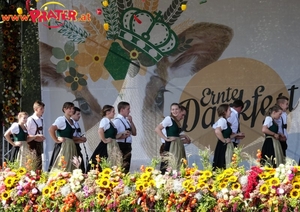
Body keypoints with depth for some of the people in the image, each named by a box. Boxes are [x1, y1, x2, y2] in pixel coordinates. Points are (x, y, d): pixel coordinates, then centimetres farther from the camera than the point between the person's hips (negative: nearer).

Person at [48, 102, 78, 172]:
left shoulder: (72, 121, 16)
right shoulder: (61, 119, -9)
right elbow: (51, 129, -21)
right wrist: (56, 140, -16)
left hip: (71, 146, 9)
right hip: (63, 146, -9)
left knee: (70, 167, 6)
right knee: (61, 167, -12)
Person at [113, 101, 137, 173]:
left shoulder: (126, 120, 14)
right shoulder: (117, 121, -10)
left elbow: (134, 133, 12)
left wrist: (131, 122, 3)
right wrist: (122, 136, -24)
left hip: (127, 146, 8)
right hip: (121, 146, -8)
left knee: (127, 167, 11)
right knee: (122, 168, -9)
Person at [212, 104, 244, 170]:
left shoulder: (225, 121, 15)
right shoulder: (222, 120, -14)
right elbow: (217, 131, -32)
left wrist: (236, 134, 15)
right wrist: (224, 140, -22)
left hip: (227, 146, 10)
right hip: (223, 147, -10)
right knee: (224, 167, -9)